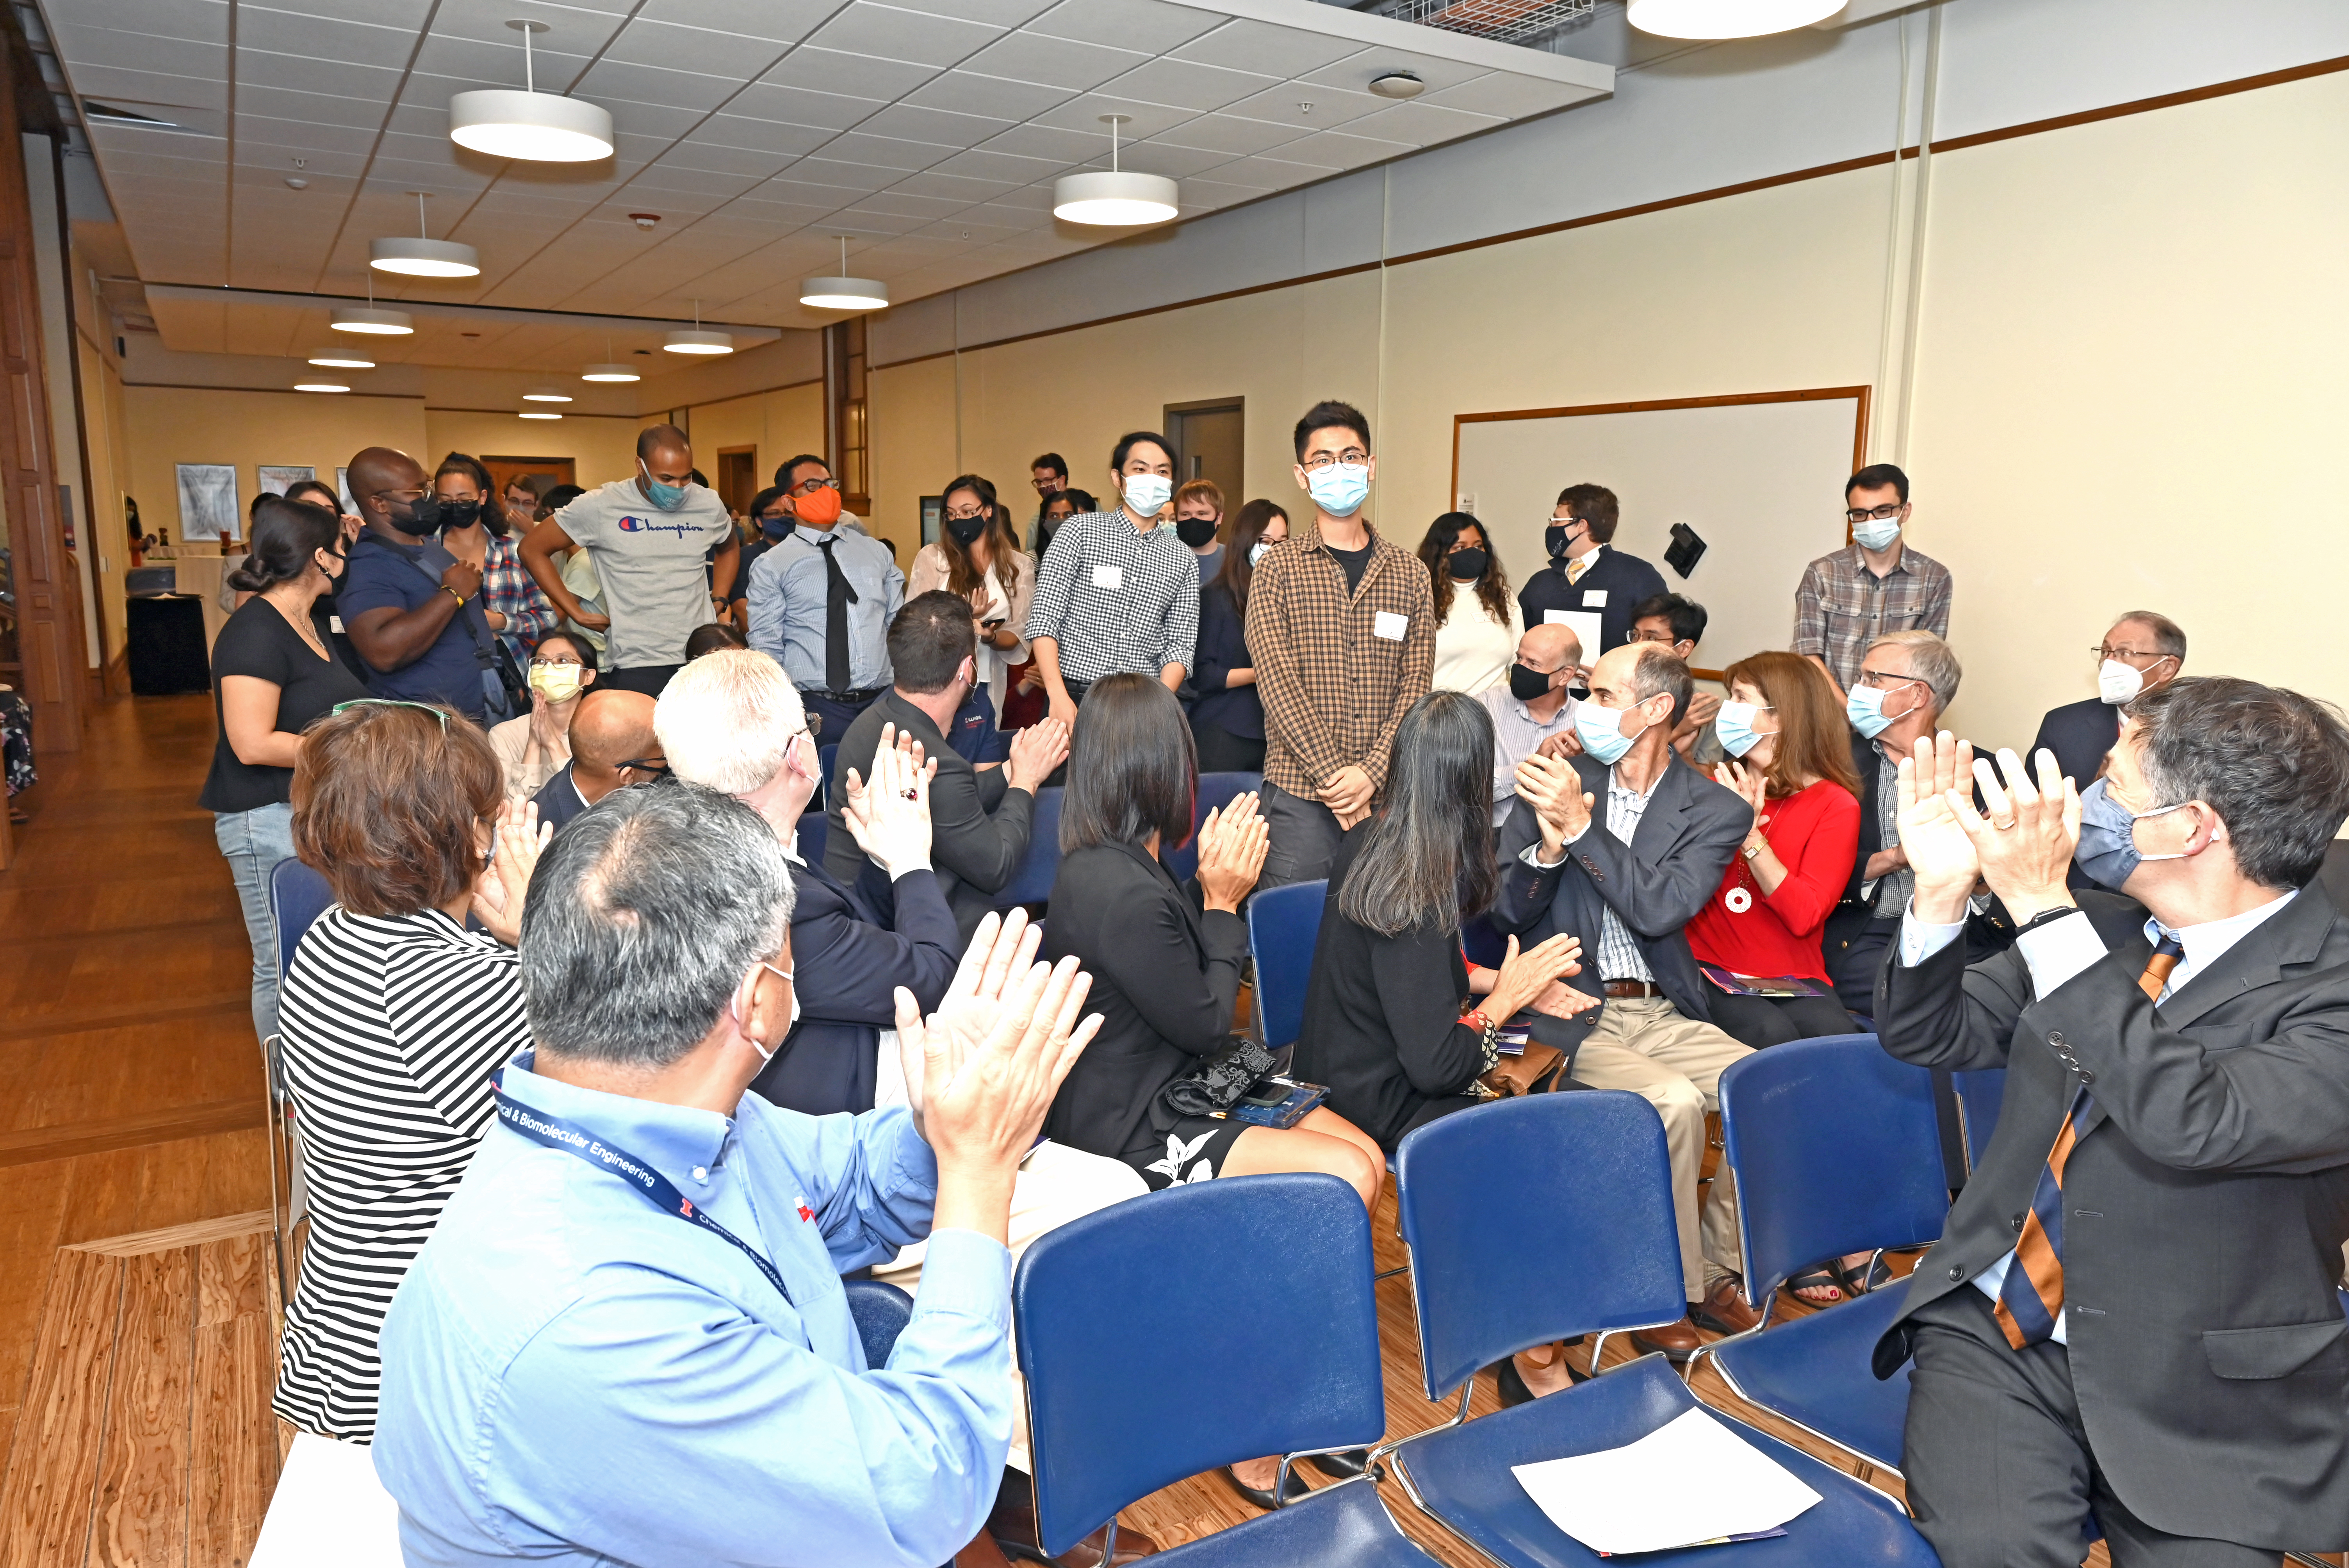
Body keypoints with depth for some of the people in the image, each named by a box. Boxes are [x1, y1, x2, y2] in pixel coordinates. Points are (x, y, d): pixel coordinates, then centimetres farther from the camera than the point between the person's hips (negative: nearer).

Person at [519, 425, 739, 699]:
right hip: (636, 668, -3)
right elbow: (532, 550, 5)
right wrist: (577, 614, 0)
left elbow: (730, 548, 28)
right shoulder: (600, 506, -5)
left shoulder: (709, 504, 5)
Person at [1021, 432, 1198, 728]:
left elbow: (1180, 646, 7)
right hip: (1073, 701, -2)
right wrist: (1058, 697, -15)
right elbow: (1044, 618, -4)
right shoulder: (1082, 530, 2)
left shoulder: (1183, 560, 11)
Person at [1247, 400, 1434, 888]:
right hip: (1300, 797, -2)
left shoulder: (1409, 573, 10)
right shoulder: (1278, 569, 2)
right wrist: (1332, 775, -14)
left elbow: (1415, 687, 3)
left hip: (1387, 792, 3)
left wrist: (1371, 773, -10)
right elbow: (1278, 682, -7)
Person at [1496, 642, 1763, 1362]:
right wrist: (1549, 845, -16)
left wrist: (1583, 827, -20)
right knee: (1673, 1100, -28)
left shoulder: (1715, 810, 2)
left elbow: (1660, 910, -15)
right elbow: (1506, 913, 2)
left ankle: (1716, 1267, 3)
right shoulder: (1559, 781, 5)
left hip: (1665, 1015, 2)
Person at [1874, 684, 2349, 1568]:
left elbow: (2192, 1121, -30)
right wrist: (1942, 890, -8)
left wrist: (2041, 905, -29)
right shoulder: (2099, 933, 4)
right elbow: (1927, 1036, 10)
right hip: (1996, 1333, 2)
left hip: (2201, 1397, -2)